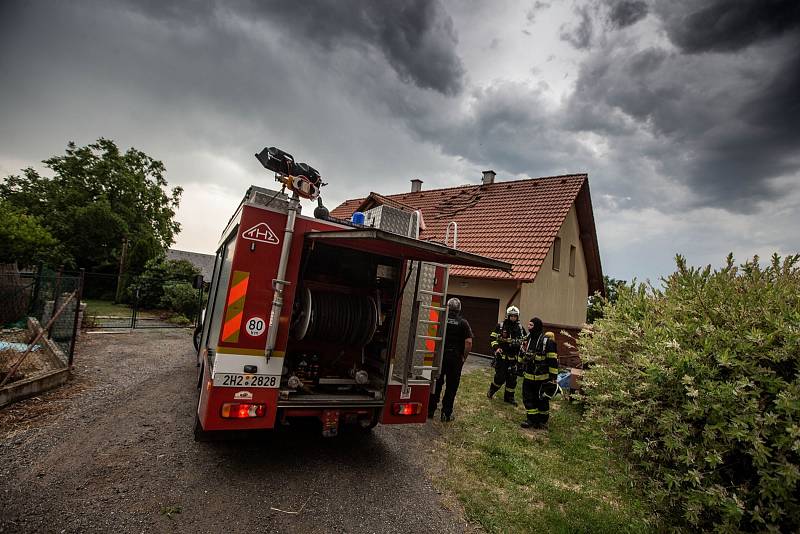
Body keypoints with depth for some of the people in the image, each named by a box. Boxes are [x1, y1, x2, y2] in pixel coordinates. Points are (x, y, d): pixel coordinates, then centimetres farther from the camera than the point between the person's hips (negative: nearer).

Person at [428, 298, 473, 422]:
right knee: (451, 387, 8)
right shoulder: (463, 323, -4)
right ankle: (446, 414, 14)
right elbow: (469, 342, -11)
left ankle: (430, 409, 21)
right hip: (456, 358, -1)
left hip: (440, 356, 2)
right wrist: (464, 357, 0)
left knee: (436, 383, 14)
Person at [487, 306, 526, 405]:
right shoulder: (500, 326, -4)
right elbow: (493, 338, -2)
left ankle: (509, 397, 22)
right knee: (500, 377, -4)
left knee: (512, 378, 7)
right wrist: (496, 348, -16)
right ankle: (491, 391, 20)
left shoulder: (520, 328, 6)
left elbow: (524, 341, 19)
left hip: (513, 357, 4)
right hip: (501, 356, -4)